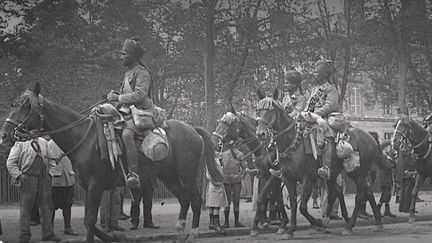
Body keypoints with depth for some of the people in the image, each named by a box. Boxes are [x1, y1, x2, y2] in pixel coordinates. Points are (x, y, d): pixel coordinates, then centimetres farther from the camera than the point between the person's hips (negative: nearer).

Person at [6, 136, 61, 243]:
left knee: (46, 206, 7)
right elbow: (10, 163, -3)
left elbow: (50, 158, 25)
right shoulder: (19, 144, 1)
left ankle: (48, 234, 15)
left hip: (44, 178, 5)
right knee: (26, 207, -1)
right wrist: (18, 176, -10)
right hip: (28, 177, -5)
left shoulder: (43, 142, 18)